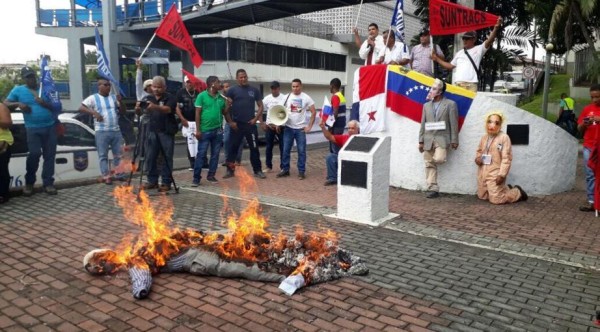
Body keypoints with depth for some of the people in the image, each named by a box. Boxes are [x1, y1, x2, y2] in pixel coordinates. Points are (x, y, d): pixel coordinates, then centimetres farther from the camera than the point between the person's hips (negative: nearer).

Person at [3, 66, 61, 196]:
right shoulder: (18, 90, 9)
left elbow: (57, 107, 9)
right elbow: (5, 104, 8)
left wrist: (45, 104, -10)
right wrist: (18, 104, -10)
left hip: (50, 127, 2)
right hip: (33, 129, -2)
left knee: (50, 155, 1)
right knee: (34, 154, -15)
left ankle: (48, 183, 8)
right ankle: (29, 182, 5)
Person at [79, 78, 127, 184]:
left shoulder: (114, 97, 12)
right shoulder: (93, 98, 1)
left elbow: (123, 111, 12)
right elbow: (81, 108, -5)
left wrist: (120, 101, -4)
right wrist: (93, 112, -18)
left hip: (116, 131, 4)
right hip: (101, 131, -4)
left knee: (118, 154, 7)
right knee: (103, 155, -2)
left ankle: (119, 175, 15)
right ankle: (106, 176, -1)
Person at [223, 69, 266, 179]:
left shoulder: (254, 90, 7)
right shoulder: (232, 90, 1)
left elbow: (260, 106, 9)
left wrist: (255, 118, -4)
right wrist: (230, 121, -7)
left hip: (250, 124, 1)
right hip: (236, 124, -1)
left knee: (254, 148, 3)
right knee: (233, 147, 4)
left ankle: (257, 171, 10)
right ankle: (230, 170, 14)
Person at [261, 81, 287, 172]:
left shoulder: (284, 98, -3)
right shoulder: (267, 99, 4)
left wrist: (280, 124, -14)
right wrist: (262, 123, -1)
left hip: (280, 126, -2)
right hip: (269, 126, 2)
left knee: (282, 147, 1)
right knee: (269, 147, 8)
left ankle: (282, 167, 10)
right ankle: (269, 167, 17)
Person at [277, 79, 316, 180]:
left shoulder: (306, 98, -4)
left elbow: (313, 112, -2)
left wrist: (309, 126, -7)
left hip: (301, 129, -2)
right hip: (288, 128, 2)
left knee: (301, 151, 3)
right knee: (286, 150, 6)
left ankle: (301, 171, 11)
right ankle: (285, 170, 17)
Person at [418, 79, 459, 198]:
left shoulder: (450, 104, 1)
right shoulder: (426, 105, 14)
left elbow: (454, 124, -2)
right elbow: (423, 124, 12)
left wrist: (454, 140, -7)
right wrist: (421, 141, 7)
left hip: (442, 138, -4)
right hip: (428, 138, 4)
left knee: (438, 159, -24)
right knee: (429, 165, 2)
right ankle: (433, 189, 7)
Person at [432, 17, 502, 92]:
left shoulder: (478, 49, 8)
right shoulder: (459, 53, 25)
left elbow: (489, 41, -7)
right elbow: (450, 66, 28)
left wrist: (496, 28, -22)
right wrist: (437, 59, 22)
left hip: (470, 84, -5)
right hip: (457, 84, 5)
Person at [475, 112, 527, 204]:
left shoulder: (504, 137, -12)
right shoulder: (484, 137, 9)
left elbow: (506, 158, -15)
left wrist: (502, 174, -20)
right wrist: (477, 158, -1)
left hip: (495, 174, -7)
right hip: (482, 173, 7)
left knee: (496, 200, -7)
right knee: (482, 196, 15)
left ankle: (518, 192, 20)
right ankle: (506, 189, 35)